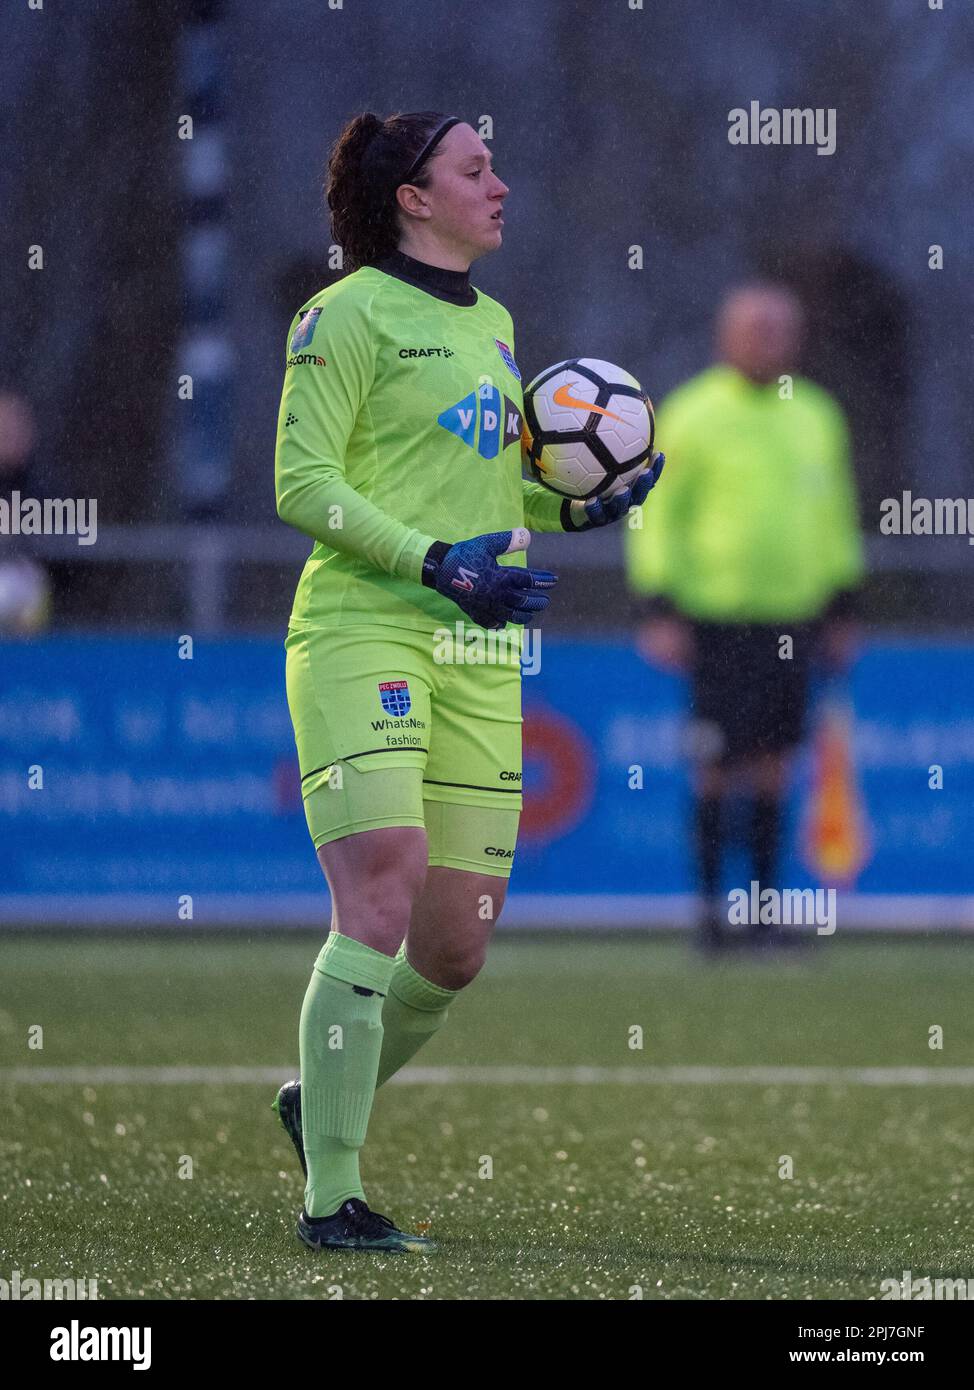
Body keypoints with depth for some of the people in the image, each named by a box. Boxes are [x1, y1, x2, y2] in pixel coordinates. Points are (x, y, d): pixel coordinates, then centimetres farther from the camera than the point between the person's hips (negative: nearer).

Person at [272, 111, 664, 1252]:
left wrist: (575, 507, 8)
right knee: (379, 906, -18)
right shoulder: (351, 313, -4)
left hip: (475, 650, 8)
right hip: (362, 631, -8)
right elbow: (305, 484, -9)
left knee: (457, 947, 7)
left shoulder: (491, 325, 20)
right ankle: (333, 1198, -13)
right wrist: (438, 564, -17)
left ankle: (322, 1104, 32)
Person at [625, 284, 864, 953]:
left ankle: (763, 910, 11)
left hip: (793, 616, 5)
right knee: (718, 766, -6)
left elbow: (834, 514, 21)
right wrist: (659, 611, -9)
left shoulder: (816, 415, 13)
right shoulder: (692, 415, -2)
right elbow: (655, 514, -2)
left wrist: (842, 607, 18)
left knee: (773, 766, 5)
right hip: (716, 616, -5)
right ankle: (710, 908, 0)